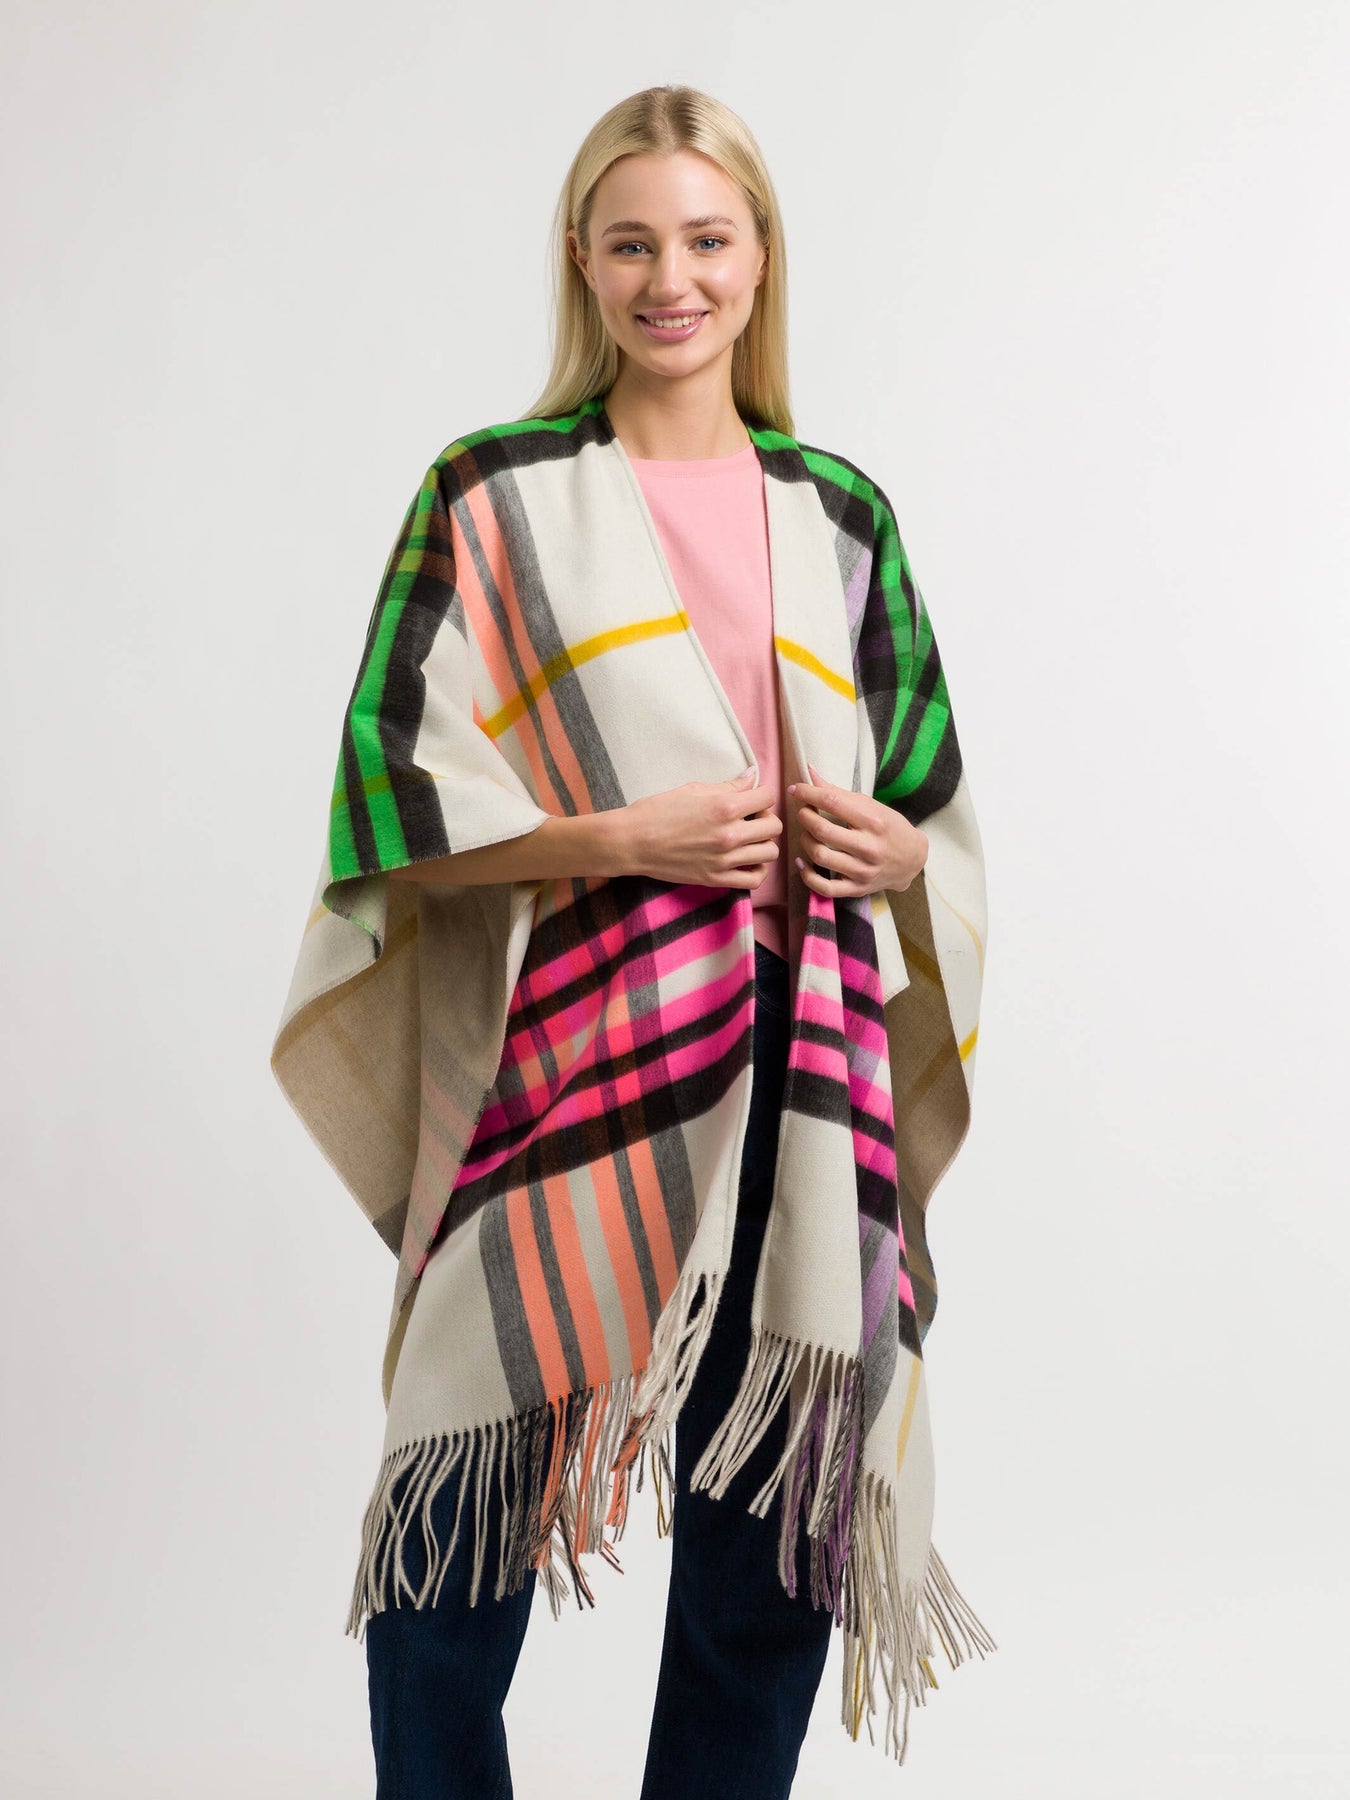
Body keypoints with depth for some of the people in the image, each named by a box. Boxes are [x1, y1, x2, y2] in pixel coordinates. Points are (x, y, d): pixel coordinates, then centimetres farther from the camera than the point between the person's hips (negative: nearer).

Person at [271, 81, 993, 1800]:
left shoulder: (837, 510, 13)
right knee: (466, 1524, 0)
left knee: (773, 1534, 8)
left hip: (795, 1068, 3)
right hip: (570, 1064, -3)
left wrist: (893, 848, -3)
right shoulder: (495, 493, 3)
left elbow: (932, 795, 19)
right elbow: (394, 805, -2)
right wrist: (622, 836, -14)